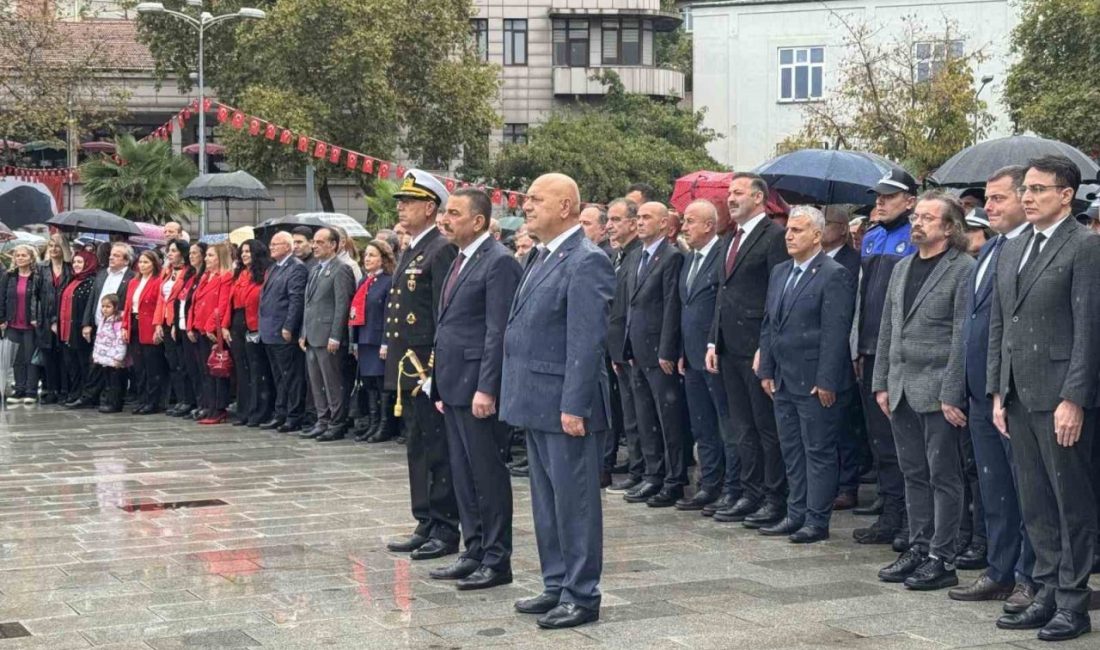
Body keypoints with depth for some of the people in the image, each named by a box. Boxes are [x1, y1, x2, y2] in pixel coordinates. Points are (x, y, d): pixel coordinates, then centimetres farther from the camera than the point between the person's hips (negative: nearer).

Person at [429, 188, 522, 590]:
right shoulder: (461, 261, 16)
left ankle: (497, 561, 6)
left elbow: (498, 332, -18)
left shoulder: (499, 262, -13)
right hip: (454, 386, 9)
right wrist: (441, 386, 18)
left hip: (478, 387, -9)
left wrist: (486, 389, -21)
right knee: (463, 475, 14)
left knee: (488, 474, -2)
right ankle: (474, 553, 22)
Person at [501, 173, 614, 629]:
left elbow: (587, 340, -19)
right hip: (537, 402, 9)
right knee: (546, 500, 15)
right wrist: (520, 395, 17)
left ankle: (582, 596, 7)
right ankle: (556, 586, 25)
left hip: (564, 403, -9)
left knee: (574, 500, -1)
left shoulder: (586, 261, -14)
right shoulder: (543, 258, 15)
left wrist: (574, 405, -22)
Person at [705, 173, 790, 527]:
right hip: (730, 349, 9)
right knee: (743, 428, 13)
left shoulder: (774, 236, -9)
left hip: (759, 349, -9)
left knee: (768, 427, -2)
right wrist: (713, 342, 14)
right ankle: (751, 495, 19)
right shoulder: (730, 241, 19)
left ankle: (775, 500, 5)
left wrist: (766, 348, -17)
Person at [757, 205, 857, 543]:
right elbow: (768, 325, 17)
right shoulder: (779, 272, 13)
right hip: (784, 381, 8)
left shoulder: (834, 276, -12)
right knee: (791, 450, 14)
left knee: (819, 452, 0)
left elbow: (835, 333, -16)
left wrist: (826, 382, -18)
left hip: (815, 383, -8)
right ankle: (796, 514, 22)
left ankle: (817, 521, 6)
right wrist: (766, 371, 11)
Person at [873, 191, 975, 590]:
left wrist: (952, 393, -16)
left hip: (937, 391, -7)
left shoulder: (963, 270, -8)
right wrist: (881, 383, 12)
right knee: (914, 474, 13)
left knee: (943, 476, 0)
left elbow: (963, 336, -13)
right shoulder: (902, 269, 15)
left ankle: (942, 559, 6)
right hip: (901, 390, 7)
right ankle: (918, 547, 21)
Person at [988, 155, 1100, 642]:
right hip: (1018, 396, 7)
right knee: (1035, 504, 12)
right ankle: (1047, 595, 21)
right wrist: (997, 392, 12)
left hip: (1060, 396, -7)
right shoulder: (1012, 251, 15)